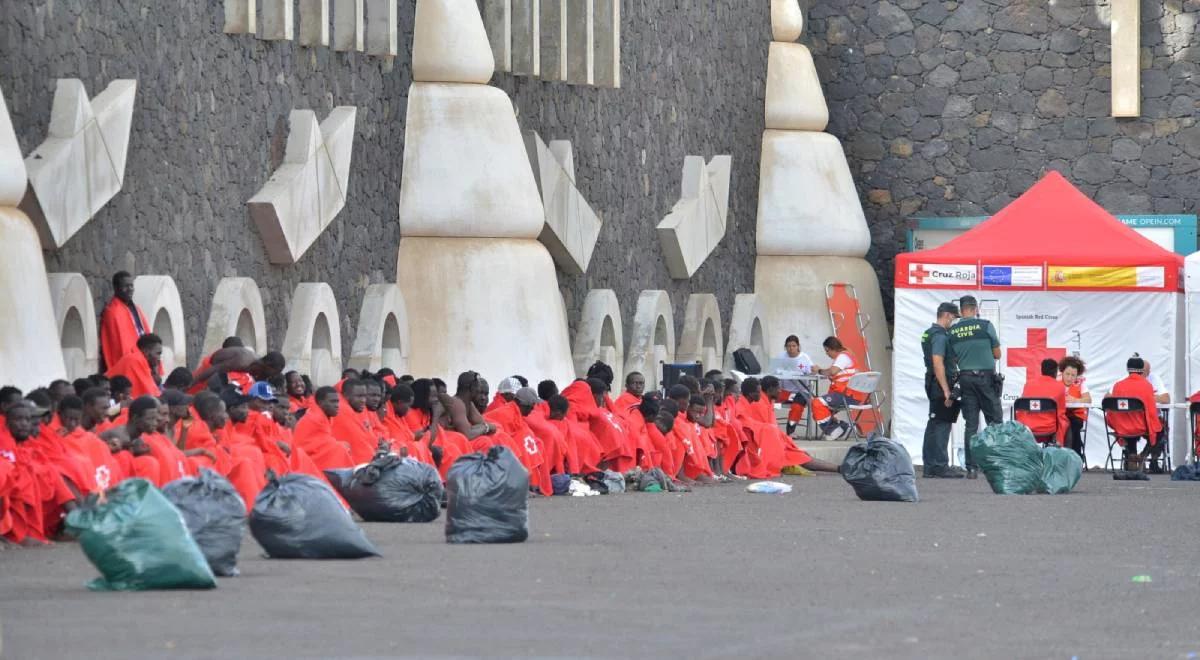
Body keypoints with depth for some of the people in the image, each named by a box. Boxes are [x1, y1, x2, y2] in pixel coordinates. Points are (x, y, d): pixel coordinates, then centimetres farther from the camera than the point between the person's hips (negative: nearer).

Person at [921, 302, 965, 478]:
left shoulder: (929, 333, 17)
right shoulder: (940, 336, -15)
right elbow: (938, 363, -22)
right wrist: (946, 391, -23)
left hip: (933, 385, 10)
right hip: (940, 384, -10)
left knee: (934, 425, 12)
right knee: (942, 425, -10)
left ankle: (930, 466, 16)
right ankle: (940, 467, -11)